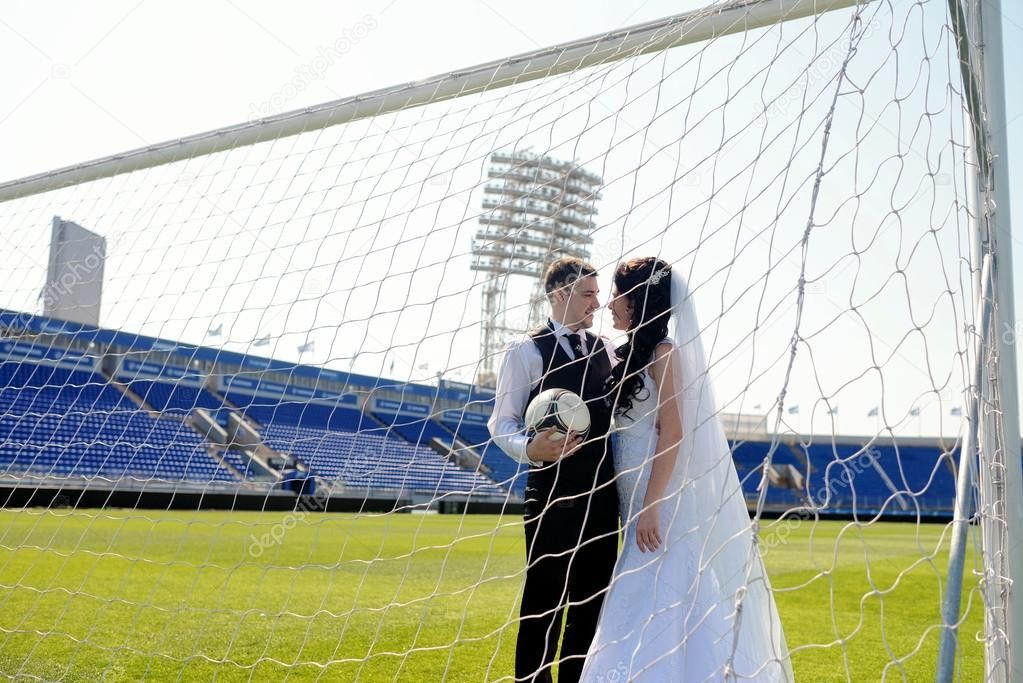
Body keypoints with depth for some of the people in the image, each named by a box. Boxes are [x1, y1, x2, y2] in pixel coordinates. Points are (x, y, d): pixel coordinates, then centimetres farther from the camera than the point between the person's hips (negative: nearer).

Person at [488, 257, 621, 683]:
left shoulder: (604, 350, 13)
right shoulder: (525, 351, -3)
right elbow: (502, 423, -5)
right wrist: (531, 449, -25)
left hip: (603, 495, 5)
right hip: (552, 495, -5)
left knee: (592, 601, 13)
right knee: (544, 603, 2)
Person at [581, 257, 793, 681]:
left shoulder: (663, 352, -10)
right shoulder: (638, 353, 17)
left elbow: (673, 432, -17)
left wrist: (650, 507, -21)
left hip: (667, 503, -9)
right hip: (648, 502, 9)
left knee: (662, 607, -8)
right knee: (646, 612, 11)